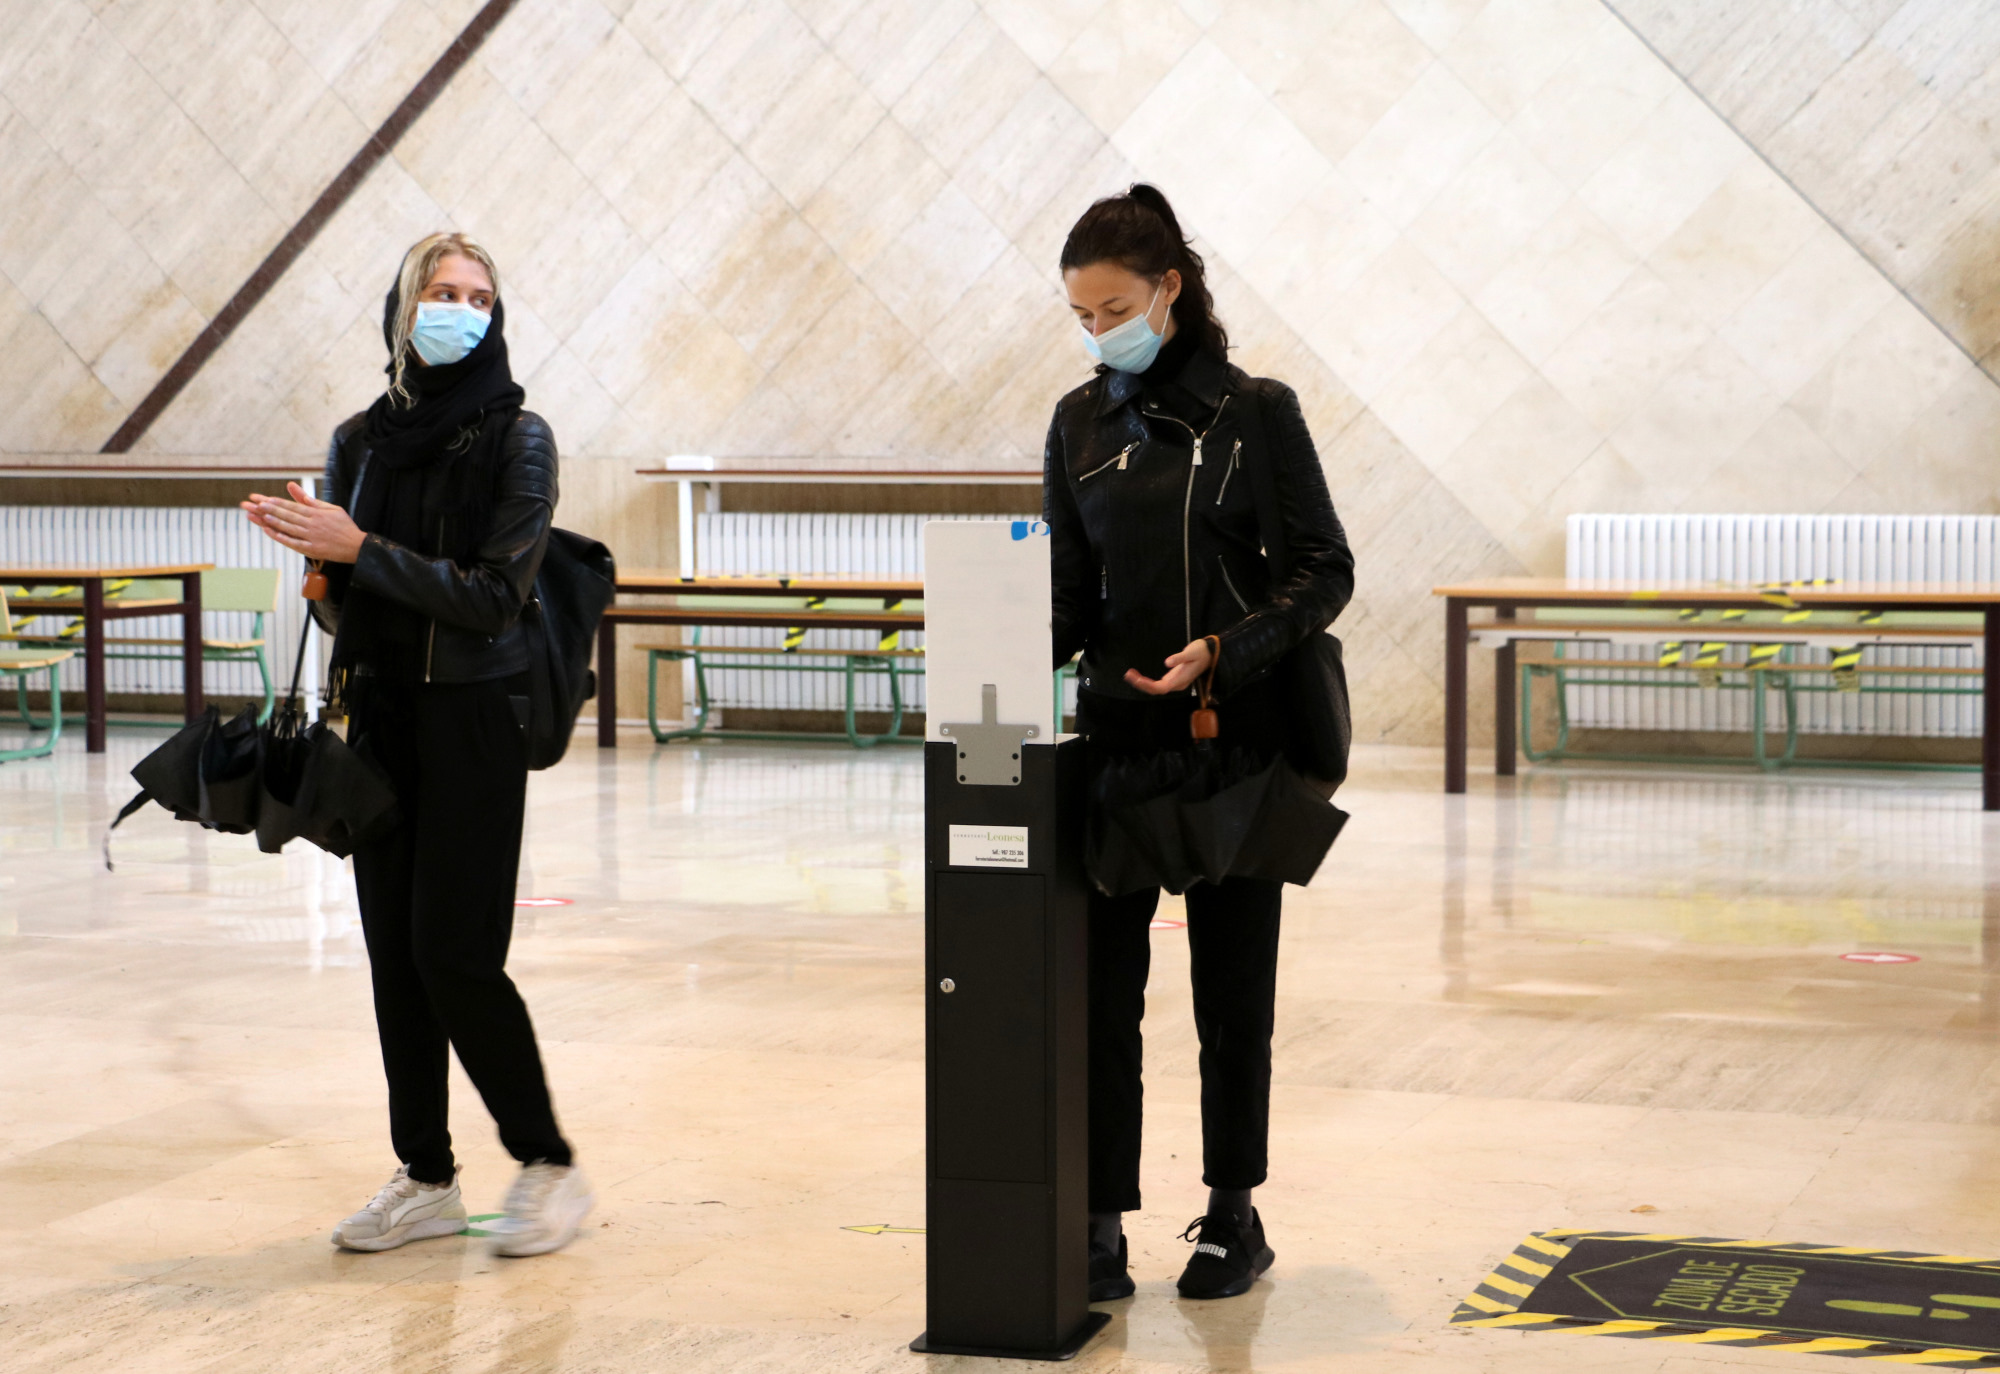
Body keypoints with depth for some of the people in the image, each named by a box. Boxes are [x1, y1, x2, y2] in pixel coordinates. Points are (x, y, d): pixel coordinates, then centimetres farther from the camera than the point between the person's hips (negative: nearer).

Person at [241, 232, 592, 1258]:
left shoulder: (516, 439, -5)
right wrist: (318, 561, -8)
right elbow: (340, 600, 14)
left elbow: (493, 595, -14)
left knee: (454, 951, -9)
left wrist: (358, 550, -17)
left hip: (474, 718, -5)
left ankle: (548, 1165, 6)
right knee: (394, 951, 6)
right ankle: (426, 1180, 16)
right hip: (380, 712, 5)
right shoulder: (362, 438, 10)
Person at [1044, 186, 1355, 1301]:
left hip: (1236, 736, -3)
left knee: (1233, 989, 7)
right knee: (1100, 988, -2)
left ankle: (1235, 1218, 20)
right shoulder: (1080, 424, 8)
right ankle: (1100, 1231, 3)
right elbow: (1069, 591, 12)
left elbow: (1326, 570, -4)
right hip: (1117, 732, 3)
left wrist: (1221, 652, -17)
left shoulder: (1257, 411, -3)